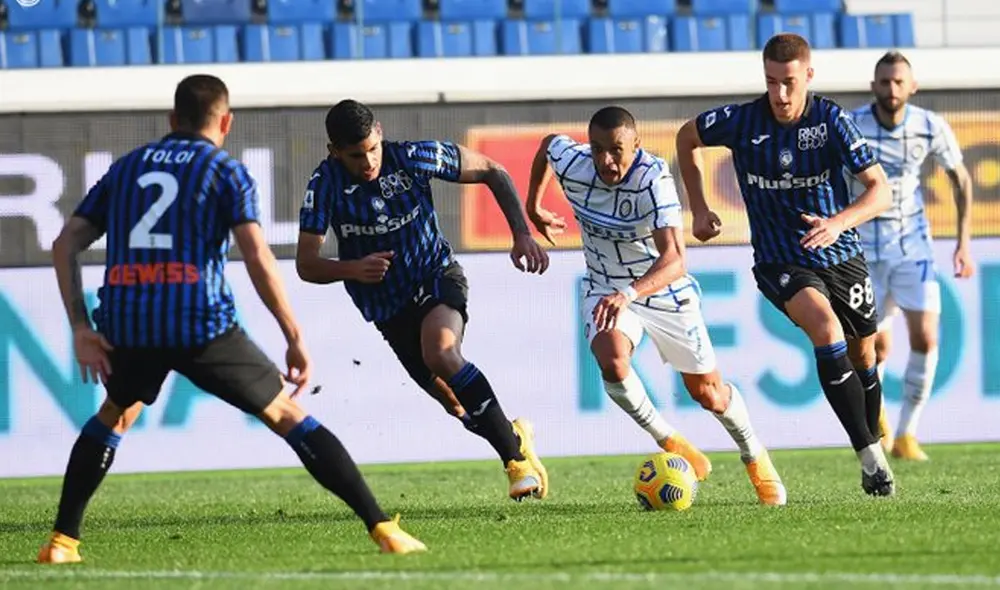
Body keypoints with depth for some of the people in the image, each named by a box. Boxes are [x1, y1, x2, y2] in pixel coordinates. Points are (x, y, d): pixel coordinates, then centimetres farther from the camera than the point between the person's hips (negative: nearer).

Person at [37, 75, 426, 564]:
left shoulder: (125, 168, 21)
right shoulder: (226, 172, 8)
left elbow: (65, 244, 14)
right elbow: (258, 258, -5)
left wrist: (81, 328, 11)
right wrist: (294, 338, -2)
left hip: (127, 323, 3)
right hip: (202, 323, -3)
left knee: (115, 414, 32)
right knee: (288, 415, 6)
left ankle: (62, 540, 24)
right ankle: (382, 528, -2)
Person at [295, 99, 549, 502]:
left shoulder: (413, 157, -16)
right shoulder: (326, 184, -15)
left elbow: (493, 173, -3)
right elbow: (306, 265, -14)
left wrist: (522, 234, -12)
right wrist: (352, 269, -34)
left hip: (437, 276, -2)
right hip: (388, 307, 3)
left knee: (440, 352, -33)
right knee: (452, 398, 3)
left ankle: (515, 454, -24)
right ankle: (515, 438, 34)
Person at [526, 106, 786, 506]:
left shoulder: (654, 179, -34)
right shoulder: (570, 163, -21)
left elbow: (674, 260, -44)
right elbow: (548, 143, 7)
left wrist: (630, 293, -60)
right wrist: (533, 207, 16)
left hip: (664, 289, -2)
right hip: (605, 289, 2)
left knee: (708, 394, 8)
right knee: (612, 362, -29)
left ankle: (755, 458, 38)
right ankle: (668, 442, -4)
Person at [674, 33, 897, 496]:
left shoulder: (831, 120, -14)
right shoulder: (741, 122, -12)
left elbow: (880, 190, -16)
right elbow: (686, 138, 9)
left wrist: (839, 222, -34)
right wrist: (698, 209, 7)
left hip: (842, 255, 2)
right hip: (780, 262, -2)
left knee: (862, 357, 13)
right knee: (825, 327, -28)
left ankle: (874, 449, 39)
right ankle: (872, 459, -29)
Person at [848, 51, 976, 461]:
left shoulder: (931, 128, -10)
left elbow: (961, 180, 6)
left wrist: (963, 243, 2)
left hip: (912, 242, 1)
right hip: (864, 246, -1)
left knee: (925, 338, -12)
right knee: (877, 348, 1)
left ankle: (906, 435, 1)